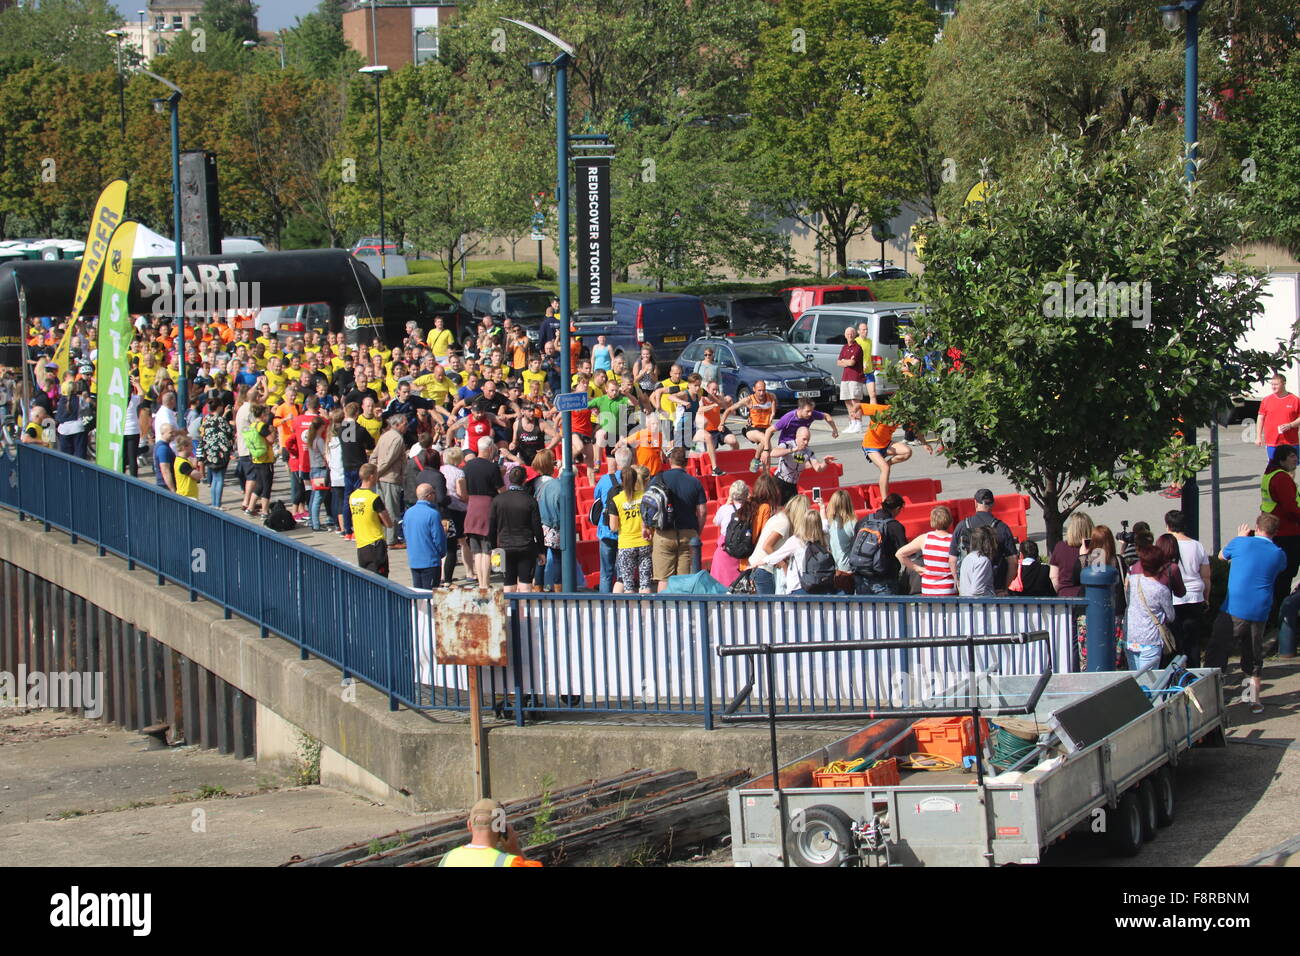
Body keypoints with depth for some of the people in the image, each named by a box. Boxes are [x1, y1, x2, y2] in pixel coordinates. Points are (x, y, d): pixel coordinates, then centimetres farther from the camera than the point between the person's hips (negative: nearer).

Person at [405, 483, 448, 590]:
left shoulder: (408, 513, 4)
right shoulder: (433, 514, -16)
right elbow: (438, 538, -13)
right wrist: (442, 552, 5)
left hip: (413, 560, 6)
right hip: (430, 560, -6)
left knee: (417, 592, 12)